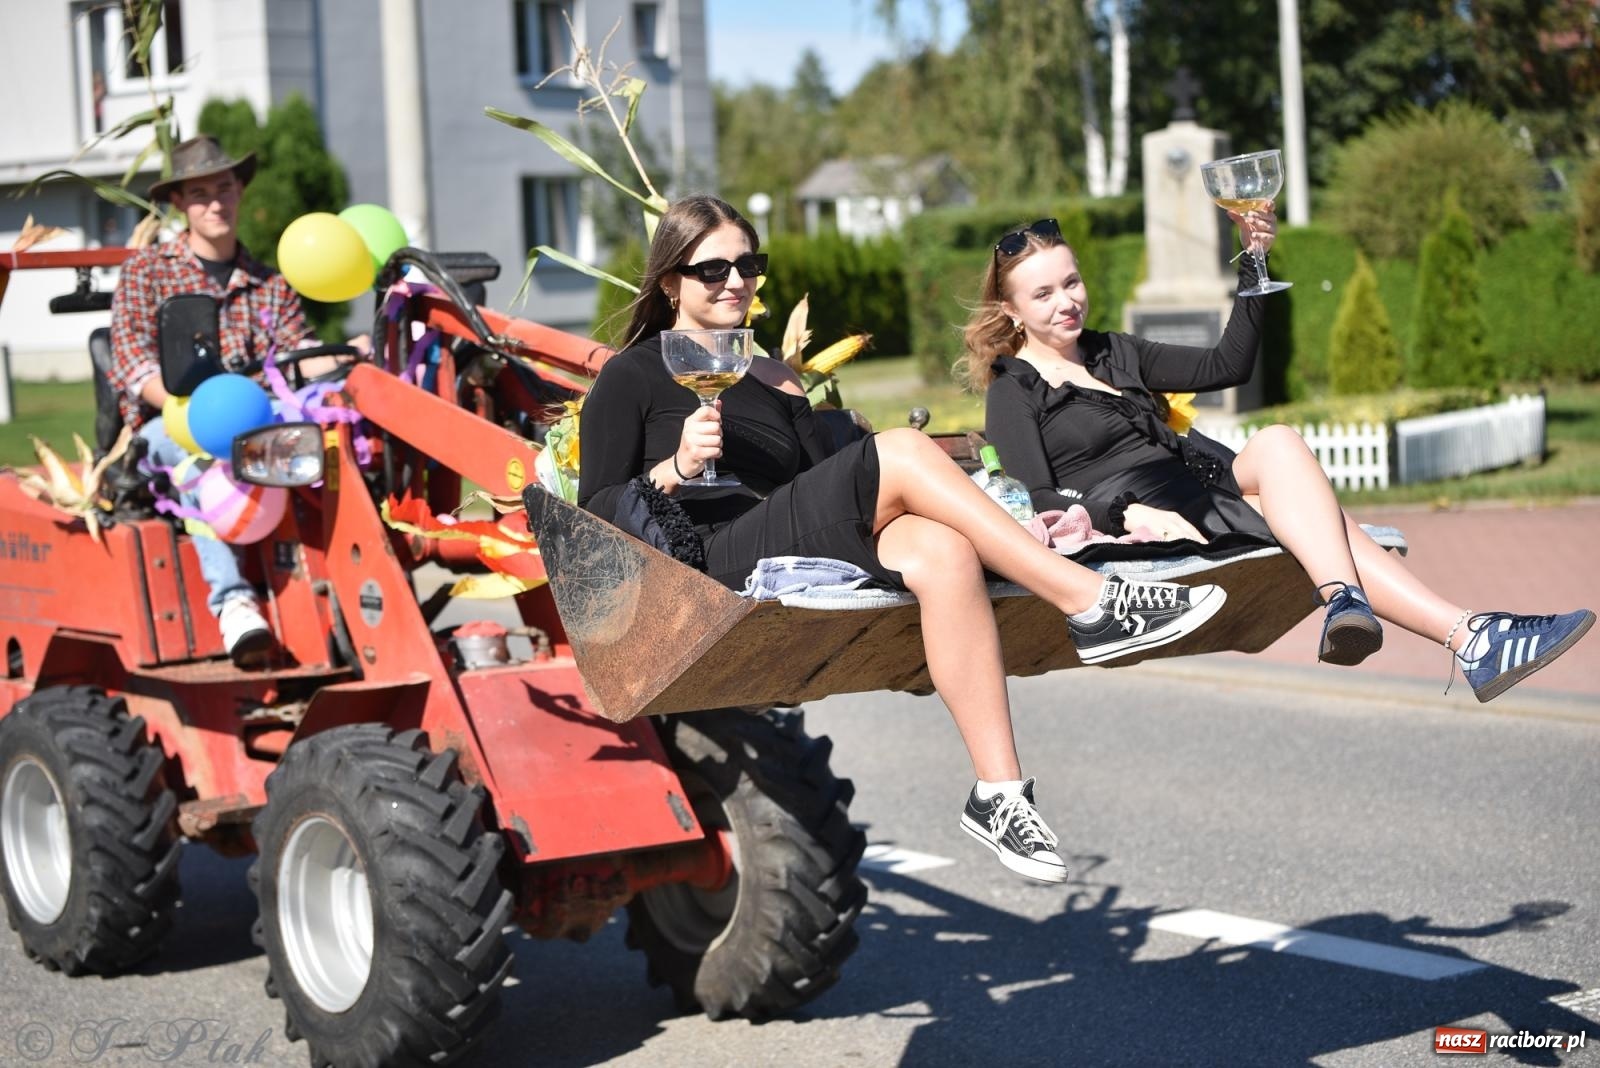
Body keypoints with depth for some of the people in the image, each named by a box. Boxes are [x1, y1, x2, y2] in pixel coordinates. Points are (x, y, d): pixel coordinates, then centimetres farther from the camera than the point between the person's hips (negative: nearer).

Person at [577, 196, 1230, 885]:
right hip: (713, 558, -5)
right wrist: (676, 469, -14)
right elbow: (596, 511, 2)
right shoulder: (633, 376, 13)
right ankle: (1093, 606, -26)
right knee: (903, 451, -26)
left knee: (940, 553, -31)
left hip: (809, 554, 5)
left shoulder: (773, 378, 30)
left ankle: (999, 793, -38)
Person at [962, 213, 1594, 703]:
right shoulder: (1014, 394, 6)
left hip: (1206, 488, 7)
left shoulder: (1112, 354, 25)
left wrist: (1252, 265, 11)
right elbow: (1042, 501, -7)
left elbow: (1228, 366, 21)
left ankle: (1344, 604, -52)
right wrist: (1127, 514, -24)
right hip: (1153, 517, -7)